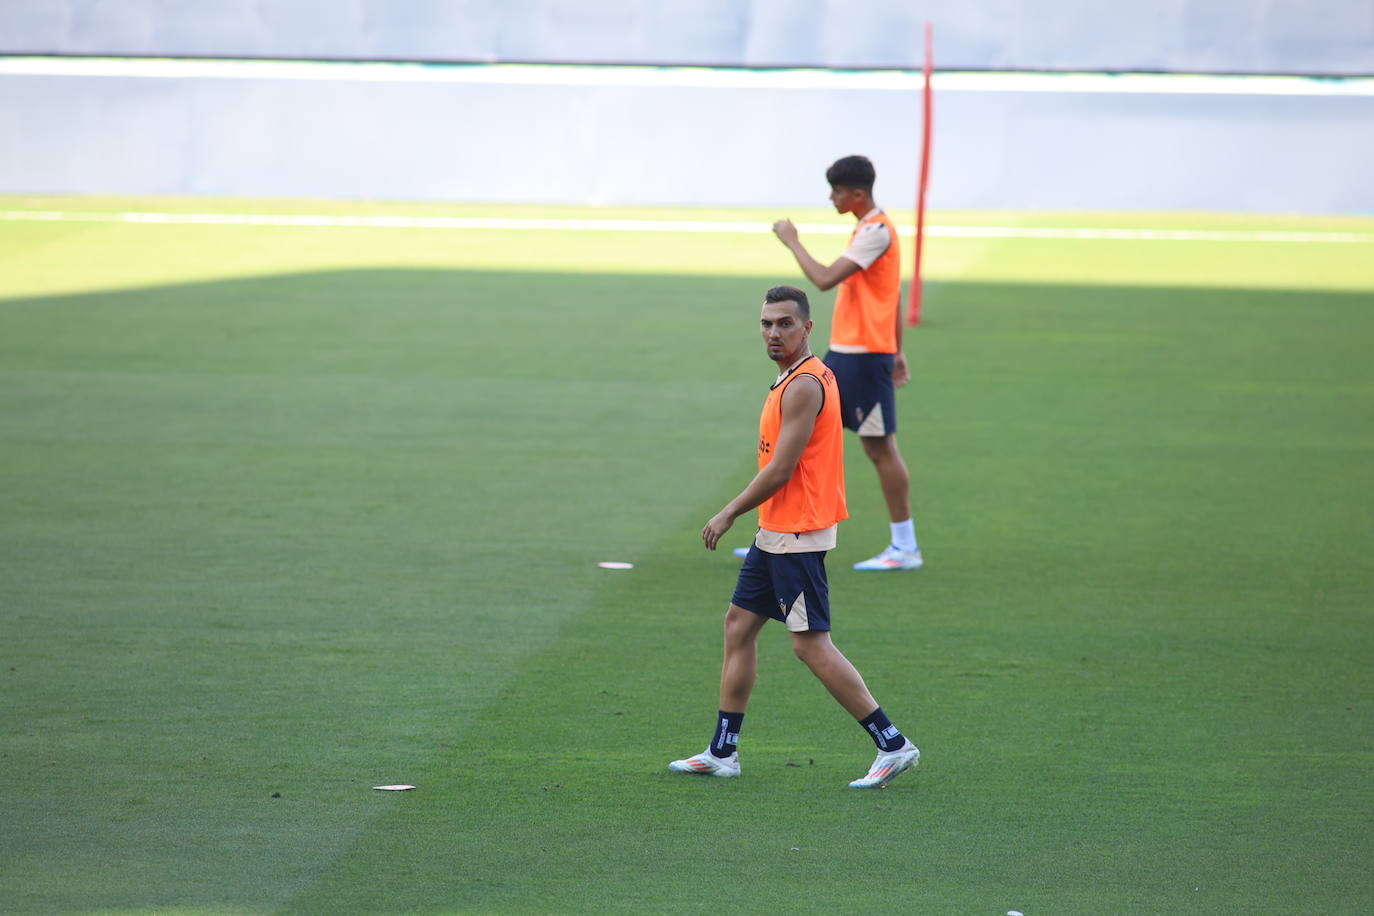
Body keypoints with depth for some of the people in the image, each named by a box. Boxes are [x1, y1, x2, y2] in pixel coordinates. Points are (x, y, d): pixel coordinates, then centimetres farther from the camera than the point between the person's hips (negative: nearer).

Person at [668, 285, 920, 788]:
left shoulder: (804, 386, -19)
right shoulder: (805, 377, 13)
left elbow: (781, 470, -20)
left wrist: (728, 514, -10)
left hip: (796, 537, -11)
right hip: (777, 532, 11)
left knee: (811, 644, -9)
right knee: (739, 624, 13)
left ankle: (892, 745, -5)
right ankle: (722, 752, 18)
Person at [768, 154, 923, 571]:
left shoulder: (876, 232, -18)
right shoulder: (872, 228, 14)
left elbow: (825, 279, -25)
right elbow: (894, 294, 20)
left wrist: (792, 241, -13)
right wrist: (896, 351, 23)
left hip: (865, 357, -10)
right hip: (844, 353, 10)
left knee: (879, 447, -4)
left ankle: (905, 548, 4)